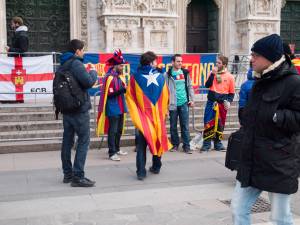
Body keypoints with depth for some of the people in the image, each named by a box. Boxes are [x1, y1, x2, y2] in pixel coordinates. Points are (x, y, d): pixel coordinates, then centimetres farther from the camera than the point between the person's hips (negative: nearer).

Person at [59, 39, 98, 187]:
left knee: (67, 140, 11)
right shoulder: (76, 63, -14)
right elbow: (89, 81, -23)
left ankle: (67, 174, 19)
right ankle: (78, 176, -6)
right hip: (79, 109, -9)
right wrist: (93, 72, -5)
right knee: (83, 141, -4)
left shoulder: (62, 65, 13)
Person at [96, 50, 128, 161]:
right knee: (112, 131, -5)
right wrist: (121, 90, -27)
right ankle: (112, 153, -1)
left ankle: (117, 149, 29)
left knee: (119, 130, 16)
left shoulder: (120, 76, 12)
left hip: (120, 108, 9)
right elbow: (109, 94, -18)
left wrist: (126, 89, 4)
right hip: (113, 109, -9)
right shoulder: (109, 77, -14)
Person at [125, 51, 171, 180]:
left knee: (141, 144, 4)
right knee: (158, 140, 17)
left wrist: (135, 113, 7)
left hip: (142, 116, -1)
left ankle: (141, 172, -1)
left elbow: (129, 97, -5)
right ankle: (156, 167, 28)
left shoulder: (135, 77, -7)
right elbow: (165, 96, 3)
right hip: (158, 116, 1)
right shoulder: (160, 76, -4)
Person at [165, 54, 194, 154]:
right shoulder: (168, 74, -2)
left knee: (185, 125, 2)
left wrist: (191, 99, 4)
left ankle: (186, 146, 7)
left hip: (184, 103, 2)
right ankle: (175, 144, 21)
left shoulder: (185, 73, 8)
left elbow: (190, 86, 11)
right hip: (173, 104, -2)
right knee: (173, 126, 7)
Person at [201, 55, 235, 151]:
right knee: (208, 123, -3)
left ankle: (218, 143, 20)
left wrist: (229, 101, -10)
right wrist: (213, 74, -11)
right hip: (211, 102, 1)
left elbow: (232, 93, 5)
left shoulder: (230, 77, 2)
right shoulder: (213, 73, 7)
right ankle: (206, 144, 3)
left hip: (222, 103, 0)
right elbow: (207, 85, -4)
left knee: (220, 124, 7)